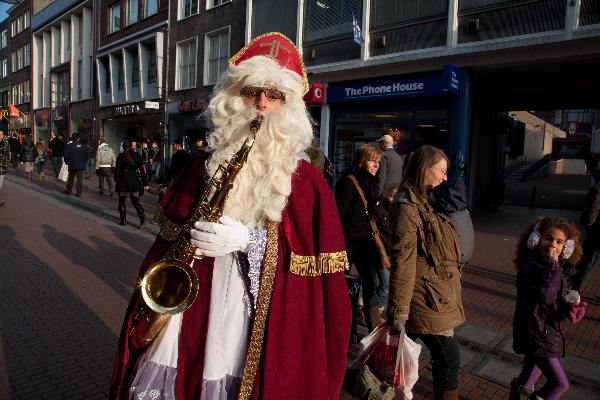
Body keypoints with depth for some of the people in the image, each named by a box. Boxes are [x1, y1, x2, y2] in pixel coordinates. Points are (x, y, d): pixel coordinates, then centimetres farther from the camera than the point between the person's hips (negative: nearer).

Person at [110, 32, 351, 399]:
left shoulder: (307, 181, -5)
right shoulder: (205, 166, 7)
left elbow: (322, 264, -7)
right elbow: (169, 228, 15)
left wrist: (251, 240, -16)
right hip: (187, 311, 3)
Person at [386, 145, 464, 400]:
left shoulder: (423, 203, 14)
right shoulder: (407, 208, -18)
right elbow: (402, 263, -22)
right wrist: (398, 312, -21)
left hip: (438, 296, 10)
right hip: (428, 299, -10)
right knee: (449, 358, -1)